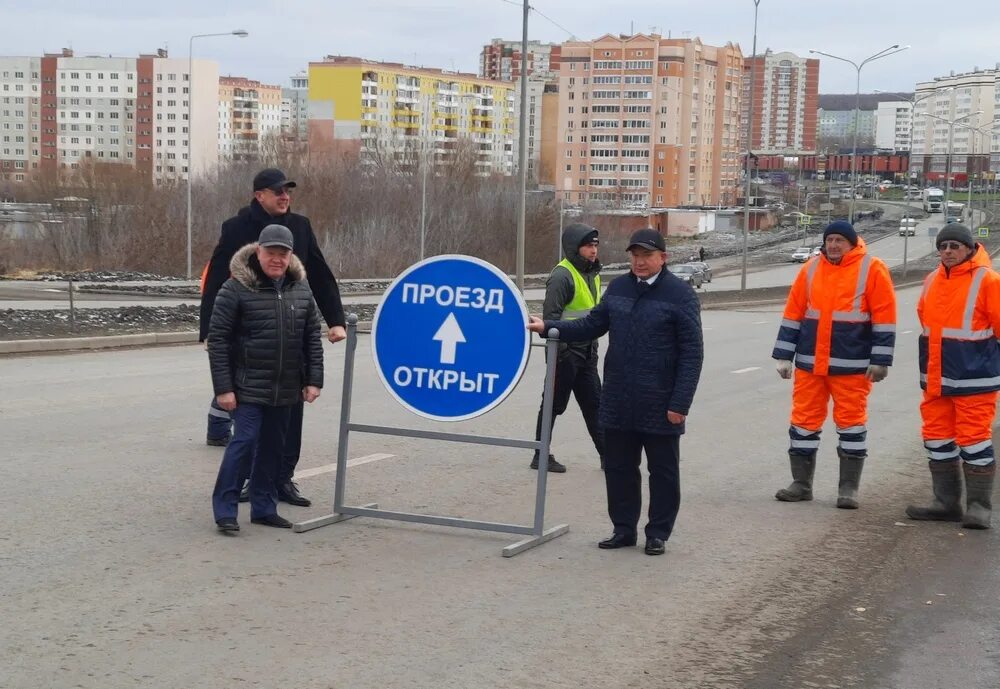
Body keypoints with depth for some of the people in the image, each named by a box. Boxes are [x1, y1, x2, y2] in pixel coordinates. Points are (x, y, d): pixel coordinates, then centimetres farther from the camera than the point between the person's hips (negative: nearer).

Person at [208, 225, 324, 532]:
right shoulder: (237, 288, -10)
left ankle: (264, 507, 22)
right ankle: (225, 509, 1)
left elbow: (312, 337, 11)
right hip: (248, 387, -5)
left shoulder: (300, 288, 6)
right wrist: (223, 387, -12)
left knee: (273, 446, 11)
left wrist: (313, 380, 5)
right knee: (245, 441, -10)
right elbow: (217, 339, -9)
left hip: (285, 388, 5)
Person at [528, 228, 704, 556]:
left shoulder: (680, 294, -8)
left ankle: (658, 534, 19)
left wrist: (680, 403, -14)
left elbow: (692, 353, -9)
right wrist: (548, 327, 4)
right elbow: (592, 325, 16)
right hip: (618, 402, 5)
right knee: (618, 467, 11)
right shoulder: (618, 288, 8)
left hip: (659, 404, -5)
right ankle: (624, 528, 24)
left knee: (662, 470, 7)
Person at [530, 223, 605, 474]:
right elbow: (551, 316, -18)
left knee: (593, 404, 10)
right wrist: (561, 350, -21)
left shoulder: (593, 274, 13)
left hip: (587, 353, 8)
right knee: (554, 404, 1)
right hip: (566, 352, -8)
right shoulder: (562, 275, -15)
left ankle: (606, 455, 14)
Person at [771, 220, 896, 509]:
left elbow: (884, 317, -4)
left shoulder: (871, 269, -3)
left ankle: (849, 488, 12)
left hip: (852, 365, -4)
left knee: (851, 421, 3)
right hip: (809, 363, 4)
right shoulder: (811, 269, 8)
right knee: (804, 420, 7)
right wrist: (784, 356, 9)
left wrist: (880, 360, -7)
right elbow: (793, 313, 11)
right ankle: (801, 484, 17)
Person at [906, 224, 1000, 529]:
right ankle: (946, 502, 21)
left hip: (974, 378, -7)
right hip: (936, 378, 7)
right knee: (938, 438, 11)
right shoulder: (932, 281, 9)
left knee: (974, 439, -4)